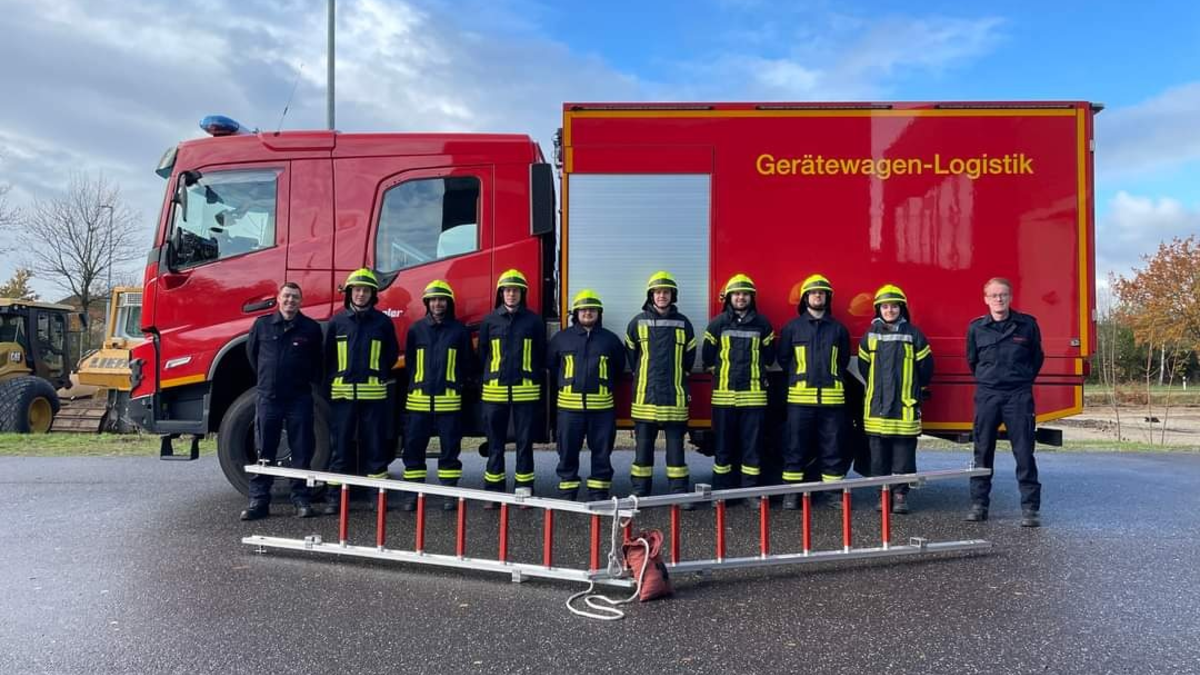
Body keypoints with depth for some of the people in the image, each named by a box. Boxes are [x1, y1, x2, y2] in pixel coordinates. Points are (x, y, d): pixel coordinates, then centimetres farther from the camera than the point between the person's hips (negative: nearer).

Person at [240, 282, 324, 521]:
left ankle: (301, 499, 11)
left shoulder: (311, 328, 1)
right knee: (264, 452, 5)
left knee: (302, 452, 3)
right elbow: (251, 352, 19)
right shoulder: (262, 324, 4)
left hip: (299, 398, -1)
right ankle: (259, 501, 11)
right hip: (267, 396, 1)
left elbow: (318, 362, 13)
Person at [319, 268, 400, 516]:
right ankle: (334, 497, 9)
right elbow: (328, 356, 11)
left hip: (373, 393, 0)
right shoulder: (337, 321, 6)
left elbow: (391, 355, 12)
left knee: (375, 445, 5)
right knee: (340, 445, 3)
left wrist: (377, 376, 8)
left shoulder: (382, 322, 5)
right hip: (343, 392, 1)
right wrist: (333, 382, 7)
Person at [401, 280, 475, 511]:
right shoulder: (416, 329, 8)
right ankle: (411, 493, 12)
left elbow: (468, 364, 9)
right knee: (413, 446, 3)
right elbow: (409, 361, 16)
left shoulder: (459, 330, 4)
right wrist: (416, 384, 10)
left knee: (450, 447, 3)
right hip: (418, 399, 2)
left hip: (449, 400, -1)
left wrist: (455, 383, 5)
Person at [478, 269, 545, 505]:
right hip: (495, 390, 1)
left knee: (525, 442, 5)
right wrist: (489, 377, 11)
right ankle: (493, 492, 14)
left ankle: (524, 490, 14)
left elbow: (541, 356, 8)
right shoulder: (489, 321, 6)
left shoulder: (533, 321, 3)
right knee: (495, 444, 7)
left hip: (526, 391, -1)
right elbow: (482, 354, 13)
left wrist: (533, 378, 5)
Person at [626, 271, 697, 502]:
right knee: (643, 446, 6)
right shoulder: (638, 322, 3)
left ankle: (679, 492, 10)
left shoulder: (683, 323, 5)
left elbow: (689, 355, 14)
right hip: (645, 395, 0)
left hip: (674, 396, 0)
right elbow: (631, 354, 13)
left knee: (676, 446, 4)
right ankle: (640, 492, 13)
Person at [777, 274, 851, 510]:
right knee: (796, 447, 0)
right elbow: (783, 358, 10)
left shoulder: (838, 329, 11)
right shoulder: (792, 327, 7)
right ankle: (791, 493, 7)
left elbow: (844, 360, 17)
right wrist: (800, 376, 7)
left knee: (832, 447, 4)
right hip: (800, 397, -1)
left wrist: (831, 377, 10)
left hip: (832, 397, 2)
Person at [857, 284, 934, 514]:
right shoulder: (870, 335, 8)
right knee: (879, 453, 5)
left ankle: (901, 494, 10)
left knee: (904, 452, 1)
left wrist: (912, 388, 13)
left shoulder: (913, 334, 0)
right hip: (876, 406, 2)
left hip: (905, 406, -2)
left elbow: (925, 366, 7)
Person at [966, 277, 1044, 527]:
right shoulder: (976, 327, 3)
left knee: (1024, 452, -1)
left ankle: (1030, 507, 5)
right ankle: (978, 504, 13)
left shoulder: (1027, 324, 0)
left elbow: (1037, 357, 14)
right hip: (987, 395, 1)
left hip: (1019, 395, -1)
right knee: (983, 451, 6)